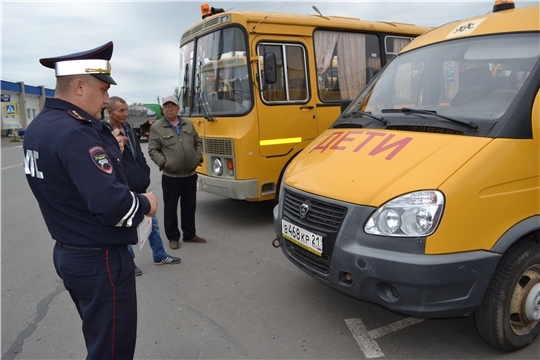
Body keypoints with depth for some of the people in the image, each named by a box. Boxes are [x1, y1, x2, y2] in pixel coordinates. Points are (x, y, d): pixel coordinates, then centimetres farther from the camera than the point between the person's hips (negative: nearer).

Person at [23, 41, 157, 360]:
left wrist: (109, 150, 3)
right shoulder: (75, 133, -25)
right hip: (100, 260, -10)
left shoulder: (39, 127, 6)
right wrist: (145, 204, -12)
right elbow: (112, 206, -32)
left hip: (67, 251, 10)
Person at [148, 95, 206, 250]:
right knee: (170, 208, 6)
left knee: (189, 206, 14)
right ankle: (173, 237, 20)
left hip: (190, 174, 4)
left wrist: (198, 157, 4)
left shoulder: (188, 124, 11)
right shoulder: (156, 127, -3)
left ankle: (189, 234, 28)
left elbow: (198, 142, 18)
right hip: (171, 176, -4)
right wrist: (163, 162, -15)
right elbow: (153, 150, -4)